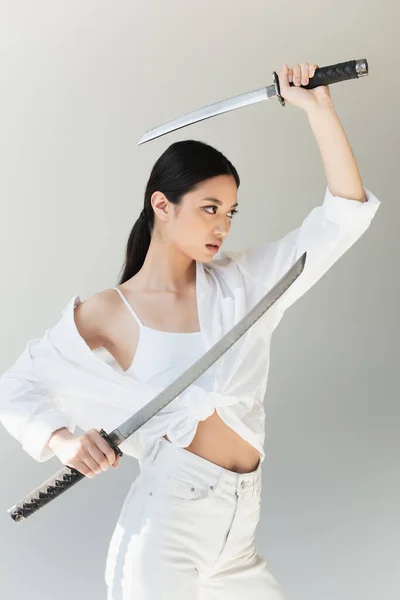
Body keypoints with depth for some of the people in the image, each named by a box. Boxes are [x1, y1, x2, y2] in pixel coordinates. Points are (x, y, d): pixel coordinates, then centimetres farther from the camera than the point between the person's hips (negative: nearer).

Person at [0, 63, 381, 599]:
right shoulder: (105, 315, -2)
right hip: (166, 525, -5)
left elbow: (345, 216, 1)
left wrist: (318, 108, -6)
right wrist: (62, 438, -17)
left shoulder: (242, 281, 7)